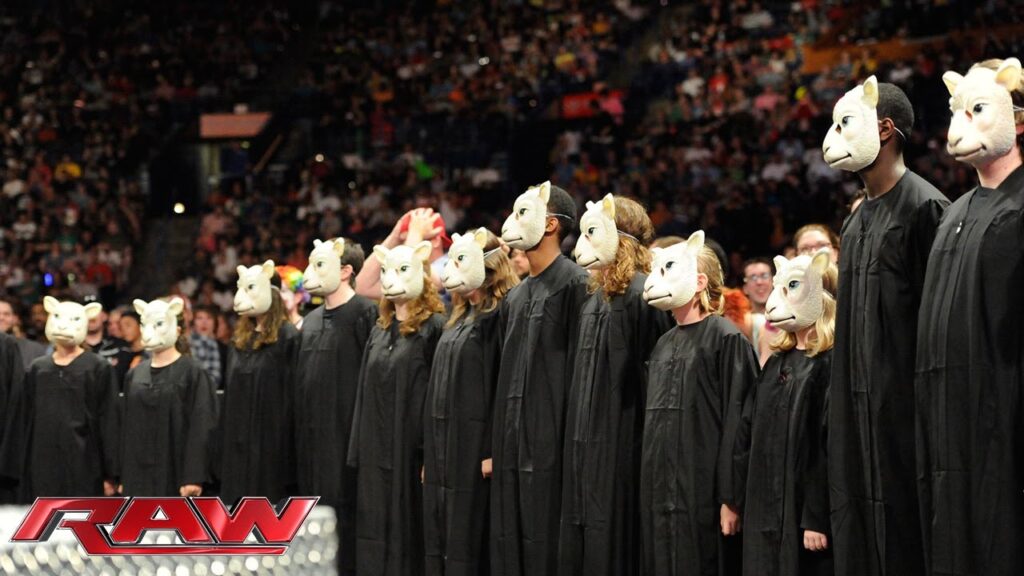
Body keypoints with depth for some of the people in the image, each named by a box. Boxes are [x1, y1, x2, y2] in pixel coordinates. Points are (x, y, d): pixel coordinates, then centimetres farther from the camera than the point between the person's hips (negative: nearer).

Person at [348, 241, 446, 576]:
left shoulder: (434, 328, -7)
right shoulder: (379, 331, 15)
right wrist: (359, 452, 11)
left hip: (410, 450, -7)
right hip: (376, 452, 7)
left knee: (407, 534, -4)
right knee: (376, 539, 6)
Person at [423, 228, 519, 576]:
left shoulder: (499, 316, -10)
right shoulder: (459, 320, 19)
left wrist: (495, 452, -21)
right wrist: (430, 456, 18)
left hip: (474, 451, -9)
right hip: (444, 450, 9)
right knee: (440, 544, 7)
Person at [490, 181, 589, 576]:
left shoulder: (575, 284, -8)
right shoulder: (515, 297, 17)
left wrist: (572, 445, -17)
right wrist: (497, 449, 15)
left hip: (551, 441, -8)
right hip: (513, 448, 8)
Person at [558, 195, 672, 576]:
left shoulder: (642, 294, -12)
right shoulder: (596, 297, 14)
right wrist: (576, 441, 16)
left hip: (621, 441, -9)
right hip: (587, 443, 9)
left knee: (612, 545, -6)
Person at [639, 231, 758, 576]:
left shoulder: (726, 339, -7)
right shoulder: (664, 345, 16)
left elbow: (737, 423, -12)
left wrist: (732, 498, -16)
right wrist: (649, 489, 15)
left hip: (702, 493, -7)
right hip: (659, 493, 7)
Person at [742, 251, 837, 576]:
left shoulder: (832, 364, -10)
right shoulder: (776, 364, 14)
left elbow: (832, 449, -15)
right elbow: (751, 436, 17)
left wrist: (817, 519, -19)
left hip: (805, 514, -7)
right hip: (766, 515, 7)